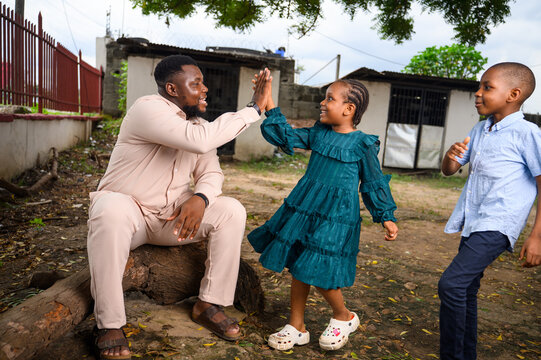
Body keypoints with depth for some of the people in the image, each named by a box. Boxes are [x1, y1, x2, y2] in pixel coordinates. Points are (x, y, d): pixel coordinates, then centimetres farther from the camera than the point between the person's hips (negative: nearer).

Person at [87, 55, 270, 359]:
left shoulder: (197, 122, 5)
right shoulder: (148, 109, -19)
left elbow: (211, 172, 2)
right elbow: (199, 141, -35)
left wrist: (200, 198, -23)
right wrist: (253, 109, -29)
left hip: (174, 216, 6)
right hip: (129, 210, -5)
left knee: (232, 211, -15)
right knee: (110, 210, -39)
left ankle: (209, 304, -6)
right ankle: (109, 324, -25)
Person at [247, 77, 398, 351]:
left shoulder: (362, 144, -5)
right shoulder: (318, 133, 8)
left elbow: (374, 183, 1)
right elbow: (285, 136, 11)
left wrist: (386, 217, -1)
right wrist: (269, 105, 5)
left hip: (335, 216, -6)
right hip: (305, 208, 6)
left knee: (319, 271, -7)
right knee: (298, 268, 11)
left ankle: (343, 317, 25)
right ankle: (296, 327, 29)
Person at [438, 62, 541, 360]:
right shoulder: (479, 131, 11)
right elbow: (449, 171, 16)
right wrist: (450, 156, -8)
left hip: (496, 226, -8)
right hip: (472, 224, 8)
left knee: (452, 284, -18)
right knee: (466, 290, 15)